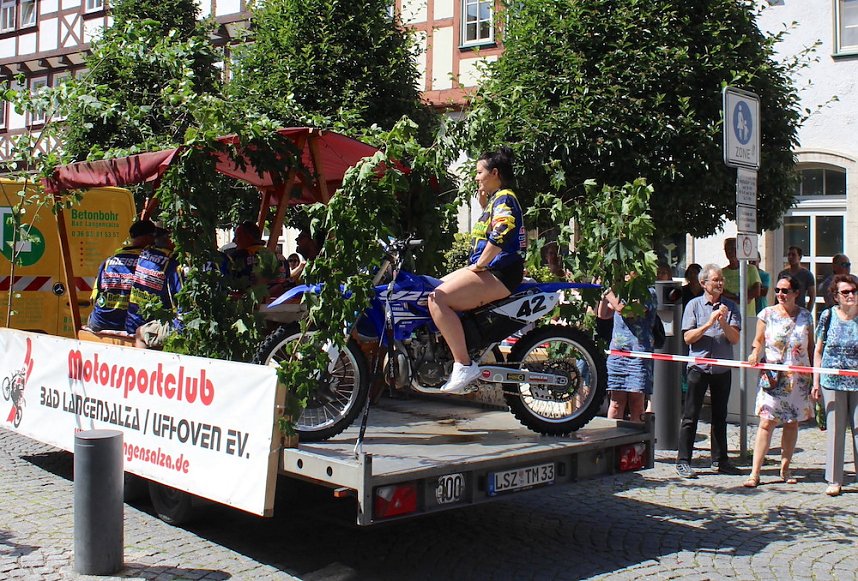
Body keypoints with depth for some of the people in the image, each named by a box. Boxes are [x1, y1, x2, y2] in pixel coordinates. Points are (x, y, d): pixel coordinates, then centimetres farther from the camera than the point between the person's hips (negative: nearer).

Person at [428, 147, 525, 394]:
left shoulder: (504, 198, -9)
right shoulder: (496, 199, 22)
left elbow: (499, 237, -24)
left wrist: (479, 264, -16)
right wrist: (483, 201, 25)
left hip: (500, 272, -11)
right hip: (490, 270, 11)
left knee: (438, 299, -24)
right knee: (436, 293, 15)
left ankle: (463, 364, -26)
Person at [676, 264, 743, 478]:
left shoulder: (730, 306, 6)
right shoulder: (694, 305, 0)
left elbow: (735, 338, -1)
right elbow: (688, 337, -7)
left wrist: (723, 322, -17)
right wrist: (708, 324, -17)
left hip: (722, 368, 3)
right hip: (699, 366, -3)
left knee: (720, 416, 12)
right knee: (690, 416, -1)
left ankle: (720, 460, 22)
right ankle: (683, 461, 3)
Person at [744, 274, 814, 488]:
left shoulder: (805, 316, 5)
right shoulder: (767, 314, 1)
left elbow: (811, 347, 11)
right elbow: (759, 341, 4)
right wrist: (755, 354, -19)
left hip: (798, 378, 2)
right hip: (772, 376, -2)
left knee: (792, 423, 9)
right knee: (766, 423, -7)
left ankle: (785, 468, 22)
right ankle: (755, 472, -7)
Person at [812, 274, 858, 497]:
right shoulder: (828, 316, 1)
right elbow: (818, 351, 6)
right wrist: (816, 381, 2)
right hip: (832, 382, 0)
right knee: (835, 430, 6)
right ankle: (834, 480, 14)